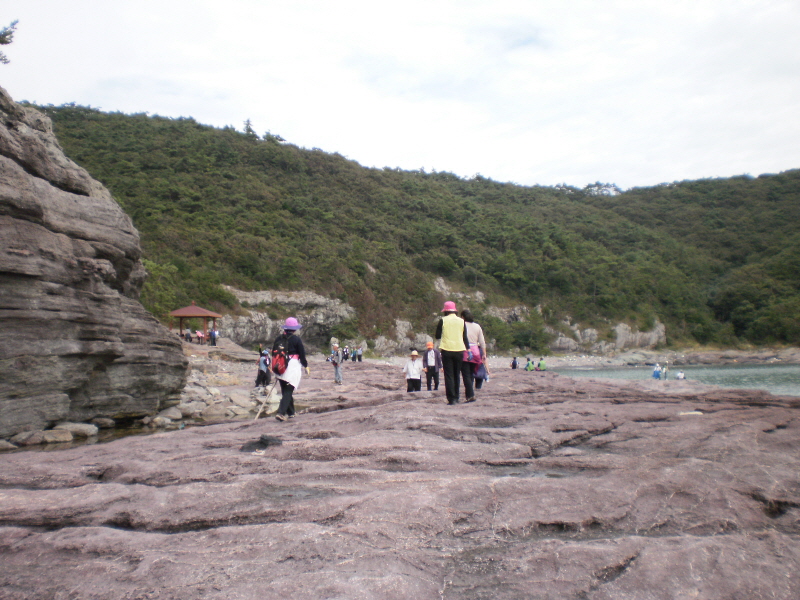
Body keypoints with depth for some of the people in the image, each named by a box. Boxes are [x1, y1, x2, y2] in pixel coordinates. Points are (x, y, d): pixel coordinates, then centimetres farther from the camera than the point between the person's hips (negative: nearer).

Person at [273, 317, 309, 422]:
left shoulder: (278, 338, 7)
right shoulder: (296, 339, -7)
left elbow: (273, 353, 13)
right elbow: (302, 354, -4)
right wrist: (306, 366, 9)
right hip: (293, 367, -5)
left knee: (285, 391, 16)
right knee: (288, 391, -5)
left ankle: (290, 412, 24)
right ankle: (281, 413, -18)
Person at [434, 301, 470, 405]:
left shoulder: (443, 320, -1)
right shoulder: (461, 321, 7)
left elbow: (437, 336, 3)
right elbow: (465, 338, 8)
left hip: (447, 350, -3)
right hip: (459, 350, 3)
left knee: (449, 375, 0)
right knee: (457, 375, 14)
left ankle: (452, 398, -7)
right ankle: (456, 398, 18)